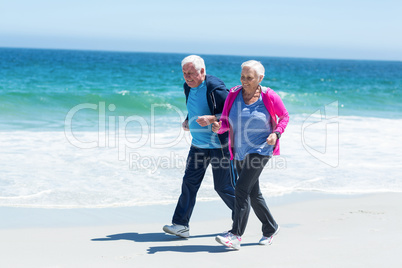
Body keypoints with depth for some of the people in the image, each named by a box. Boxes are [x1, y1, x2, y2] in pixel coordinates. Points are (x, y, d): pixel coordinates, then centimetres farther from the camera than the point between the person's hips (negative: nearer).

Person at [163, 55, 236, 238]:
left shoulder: (215, 88, -19)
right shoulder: (188, 87, 6)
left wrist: (211, 119, -31)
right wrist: (188, 121, 6)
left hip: (219, 146, -7)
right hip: (198, 145, 7)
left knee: (223, 187, 2)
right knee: (189, 182, -1)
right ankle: (181, 225, 0)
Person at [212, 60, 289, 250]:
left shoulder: (269, 97, -9)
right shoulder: (233, 94, 1)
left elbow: (284, 116, 5)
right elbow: (226, 120, 5)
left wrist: (276, 133, -12)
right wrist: (219, 127, -18)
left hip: (261, 149, -6)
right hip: (240, 151, 6)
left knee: (242, 189, -19)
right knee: (253, 193, 14)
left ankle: (236, 235, -20)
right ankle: (270, 228, 33)